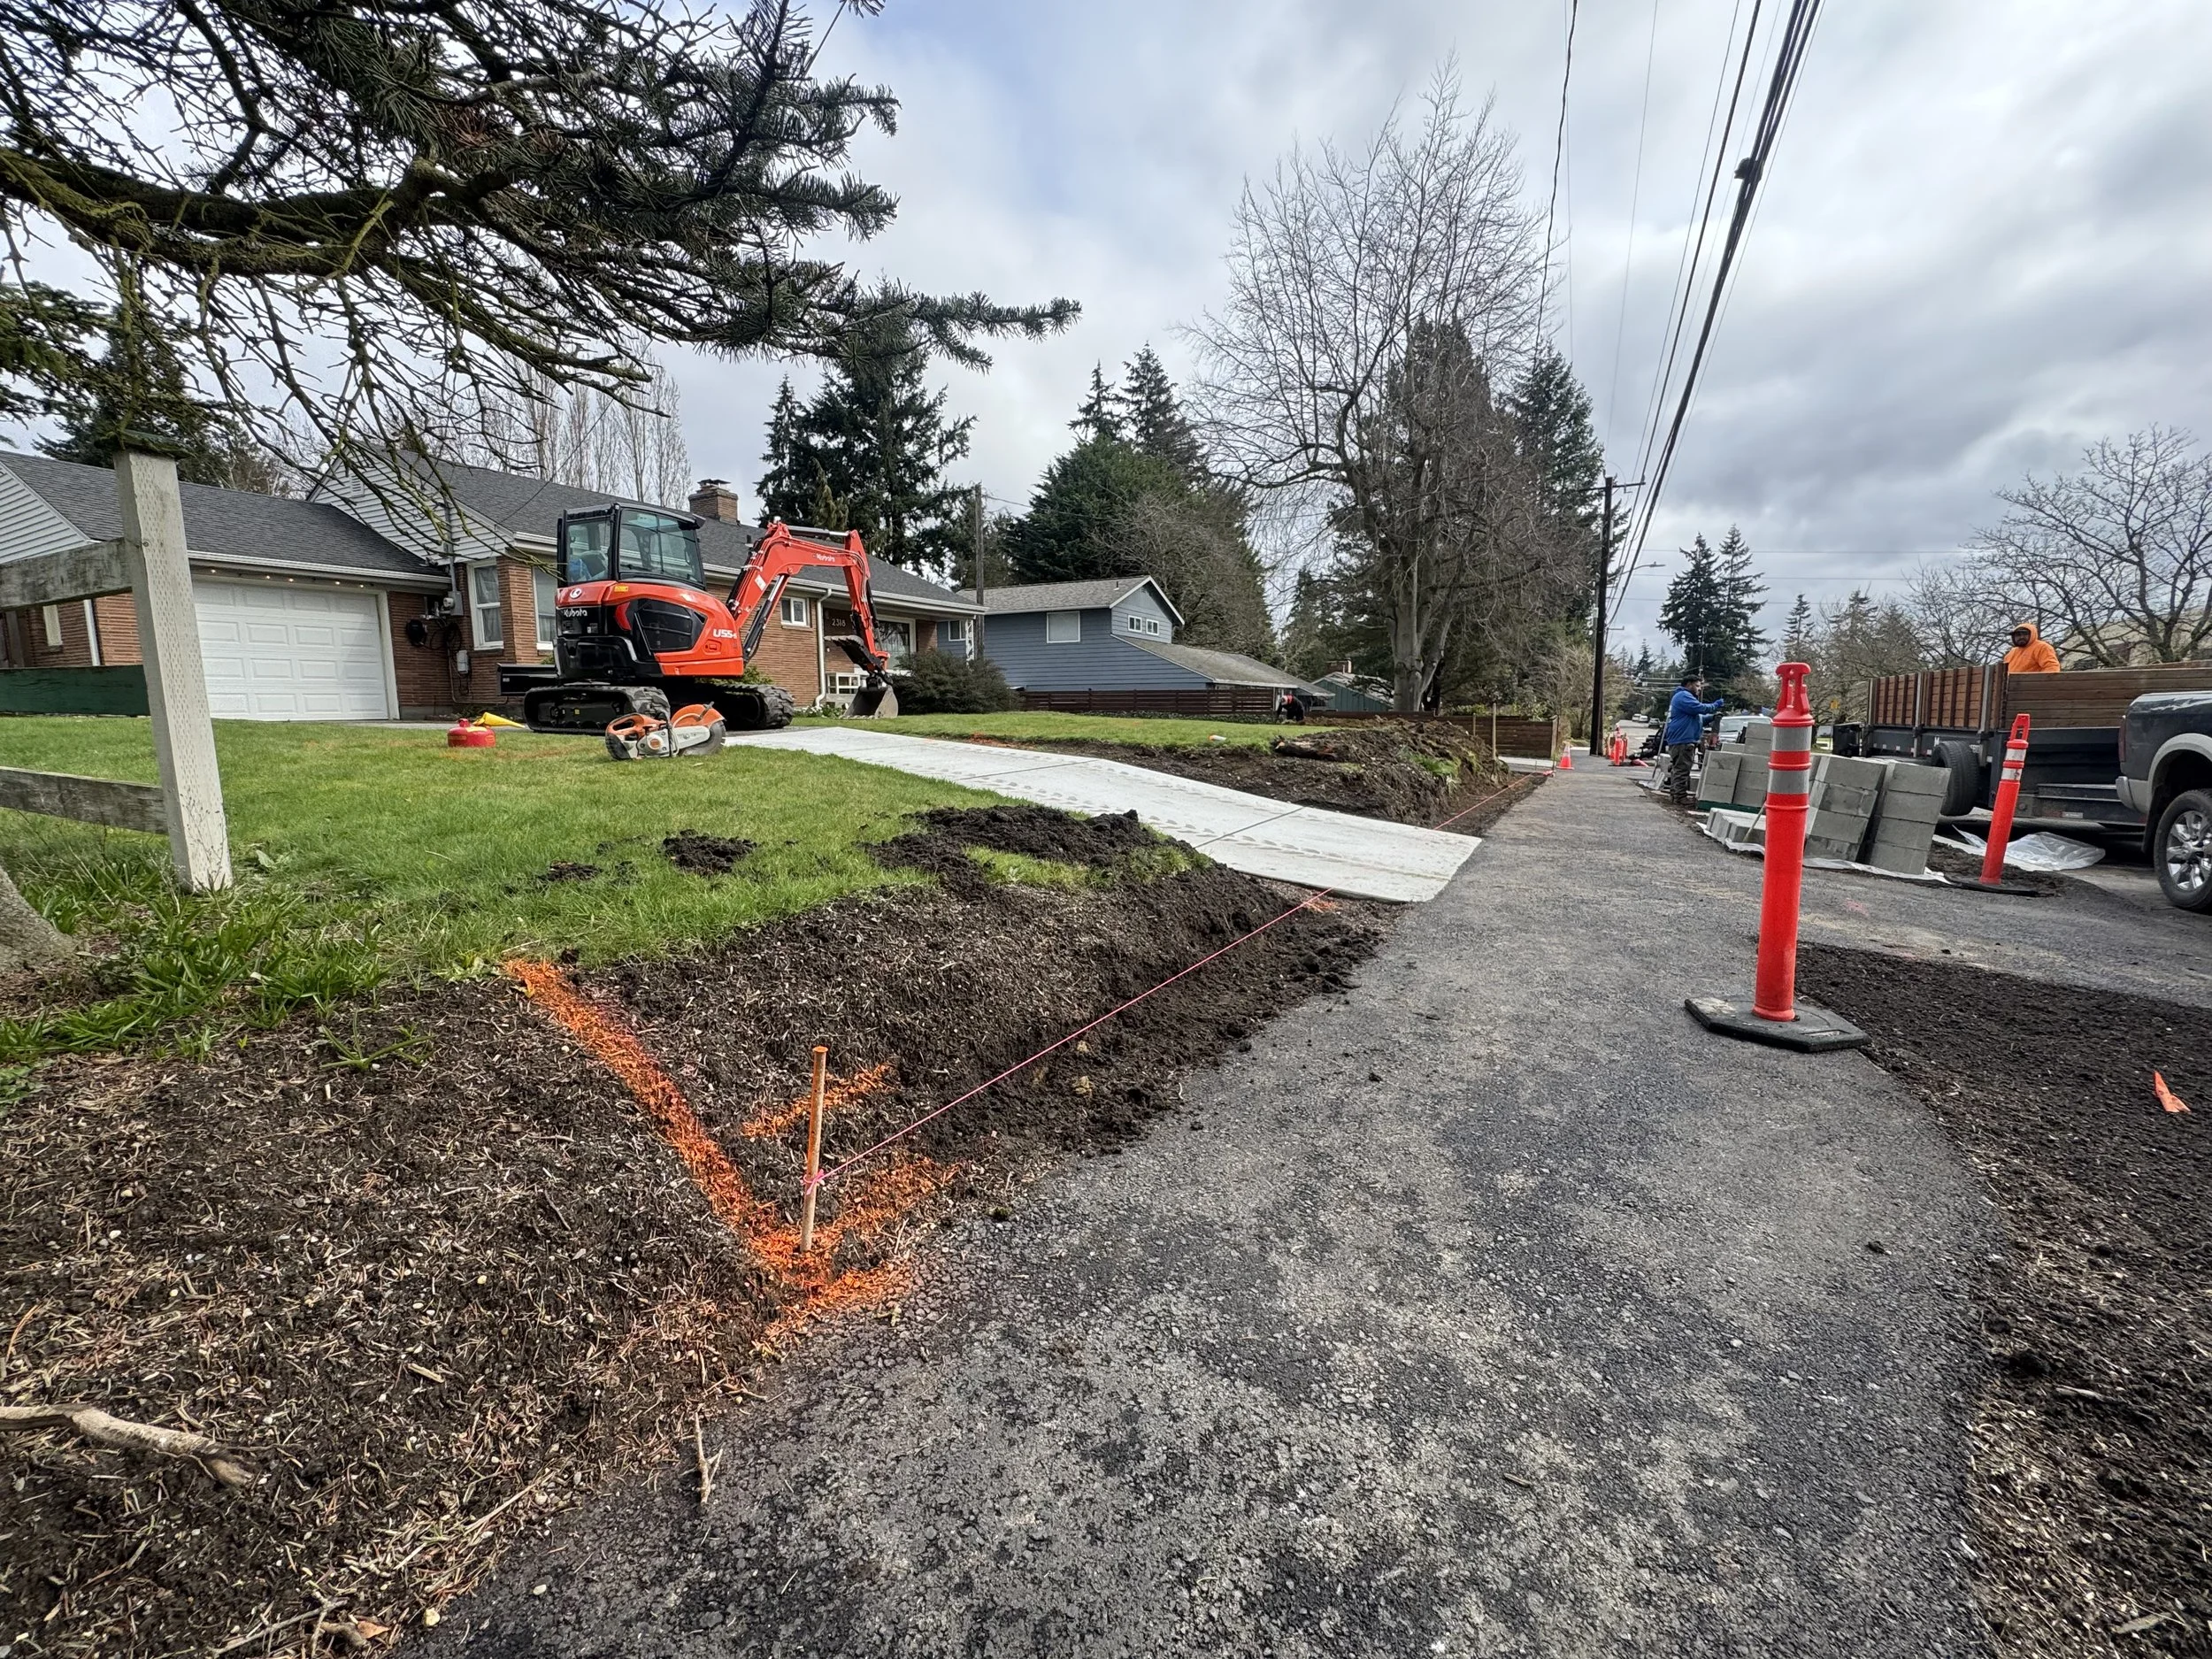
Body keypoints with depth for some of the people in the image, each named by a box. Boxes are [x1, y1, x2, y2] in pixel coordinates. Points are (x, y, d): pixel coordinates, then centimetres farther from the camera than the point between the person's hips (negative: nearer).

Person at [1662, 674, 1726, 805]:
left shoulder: (1686, 696, 26)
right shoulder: (1683, 696, -10)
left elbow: (1696, 718, 31)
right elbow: (1700, 708, -22)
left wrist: (1712, 717, 19)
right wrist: (1716, 705, -10)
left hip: (1681, 740, 12)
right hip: (1682, 740, -12)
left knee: (1677, 769, 14)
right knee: (1682, 769, -11)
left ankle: (1674, 794, 19)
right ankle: (1680, 797, -11)